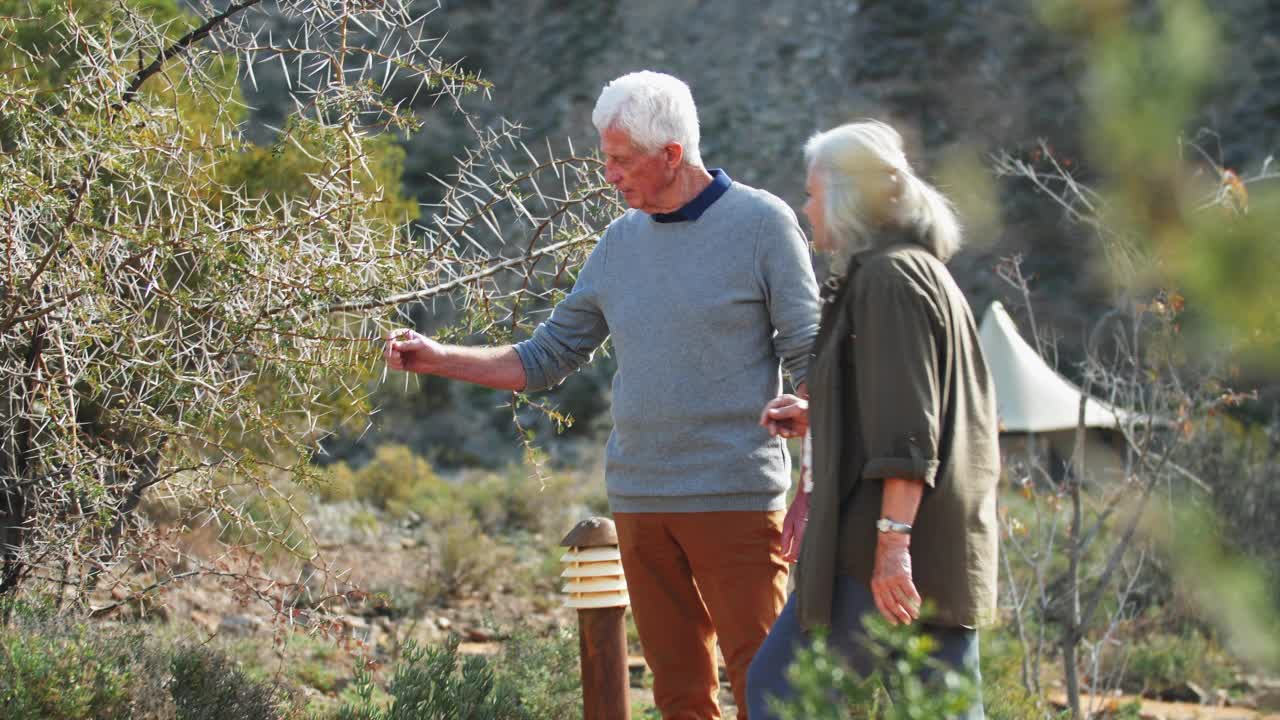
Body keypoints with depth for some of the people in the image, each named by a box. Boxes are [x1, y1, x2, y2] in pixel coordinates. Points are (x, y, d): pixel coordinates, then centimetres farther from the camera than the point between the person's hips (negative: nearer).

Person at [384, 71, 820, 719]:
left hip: (736, 496, -5)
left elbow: (809, 364, -5)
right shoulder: (621, 241, 11)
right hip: (637, 497, 5)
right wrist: (438, 358, 4)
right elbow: (546, 358, 15)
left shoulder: (762, 223, -4)